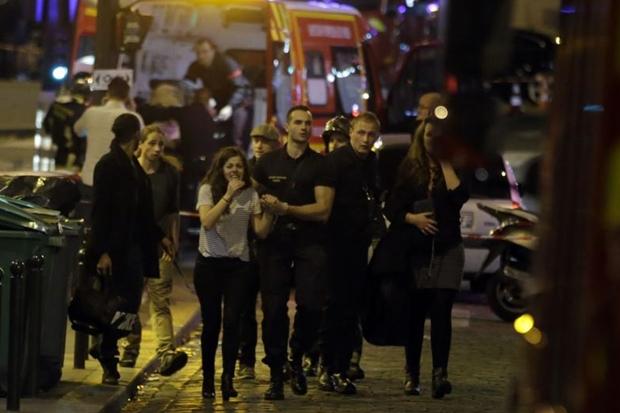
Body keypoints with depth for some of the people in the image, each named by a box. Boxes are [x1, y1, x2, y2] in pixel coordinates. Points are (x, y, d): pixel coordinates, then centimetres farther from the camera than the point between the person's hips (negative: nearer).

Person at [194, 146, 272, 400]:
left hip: (238, 265, 1)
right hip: (209, 264, -1)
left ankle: (228, 378, -9)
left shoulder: (250, 195, 6)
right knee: (211, 322, 1)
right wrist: (228, 195, -19)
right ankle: (208, 378, 12)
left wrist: (269, 211, -15)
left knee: (232, 321, -10)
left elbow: (261, 231, 2)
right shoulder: (208, 190, -1)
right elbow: (207, 222, -18)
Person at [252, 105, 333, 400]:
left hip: (309, 242, -1)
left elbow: (323, 210, -5)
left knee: (310, 304, -13)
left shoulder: (319, 165, 4)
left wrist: (285, 208, -13)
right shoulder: (268, 162, 11)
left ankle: (297, 359, 13)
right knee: (273, 308, -3)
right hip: (274, 242, 1)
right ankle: (276, 375, 6)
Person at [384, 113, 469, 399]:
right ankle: (412, 374, 13)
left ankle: (440, 373, -18)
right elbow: (391, 209, 2)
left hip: (448, 249, -1)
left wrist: (446, 164, -9)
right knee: (415, 313, 3)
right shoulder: (409, 169, 5)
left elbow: (460, 196, -15)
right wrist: (413, 218, -15)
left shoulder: (454, 168, 5)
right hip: (416, 249, 1)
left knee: (441, 311, -12)